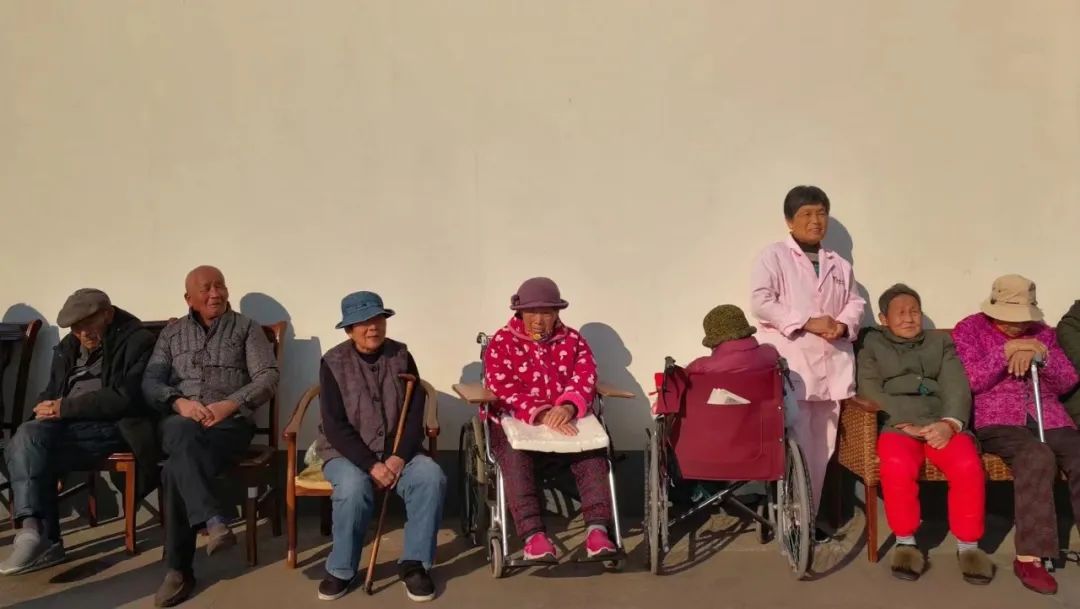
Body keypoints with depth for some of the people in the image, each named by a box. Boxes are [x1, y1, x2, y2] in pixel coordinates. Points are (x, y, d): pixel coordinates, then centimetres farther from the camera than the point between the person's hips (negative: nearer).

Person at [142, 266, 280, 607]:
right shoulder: (172, 333, 22)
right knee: (186, 436, -39)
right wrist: (179, 402, -12)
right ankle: (214, 520, -48)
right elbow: (150, 382, 10)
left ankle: (179, 569, -28)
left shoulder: (246, 328, 13)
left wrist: (229, 405, -16)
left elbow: (268, 377, 0)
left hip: (231, 423, -1)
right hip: (180, 421, 2)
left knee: (176, 471, -32)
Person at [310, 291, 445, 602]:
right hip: (346, 452, -2)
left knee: (432, 478, -27)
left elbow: (415, 414, -3)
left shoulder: (401, 356, 0)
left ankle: (414, 563, -11)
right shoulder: (333, 363, -7)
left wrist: (399, 457, -19)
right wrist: (370, 465, -23)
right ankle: (341, 570, -11)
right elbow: (335, 426, -13)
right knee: (354, 487, -35)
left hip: (397, 451, 2)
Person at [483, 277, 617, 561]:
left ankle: (597, 528, -29)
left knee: (593, 451, -26)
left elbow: (585, 379, -5)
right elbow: (505, 391, -13)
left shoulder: (573, 339, 9)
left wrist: (568, 406, -28)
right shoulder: (501, 343, -1)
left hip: (564, 420, 3)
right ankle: (533, 534, -40)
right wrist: (542, 415, -30)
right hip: (514, 422, -2)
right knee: (514, 456, -34)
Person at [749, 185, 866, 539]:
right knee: (795, 444, -8)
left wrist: (843, 324, -6)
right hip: (789, 363, -6)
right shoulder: (773, 256, 1)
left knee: (822, 445, 8)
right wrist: (807, 323, -16)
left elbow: (856, 302, 16)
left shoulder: (839, 264, 20)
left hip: (831, 365, 6)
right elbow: (760, 303, -10)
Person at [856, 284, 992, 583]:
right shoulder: (872, 344, 18)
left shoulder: (941, 342, 24)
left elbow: (956, 387, 8)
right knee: (897, 465, -34)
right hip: (897, 426, -2)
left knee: (968, 466, -29)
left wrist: (949, 423, -14)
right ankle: (905, 542, -13)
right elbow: (870, 391, 2)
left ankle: (968, 545, -9)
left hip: (942, 424, 2)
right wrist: (907, 424, -13)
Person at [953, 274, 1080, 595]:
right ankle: (1029, 556, -32)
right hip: (998, 421, -4)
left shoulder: (1042, 332, 20)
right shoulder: (969, 329, 8)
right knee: (1038, 456, -35)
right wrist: (1006, 351, -12)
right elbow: (971, 382, -3)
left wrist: (1041, 354, -6)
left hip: (1049, 419, 4)